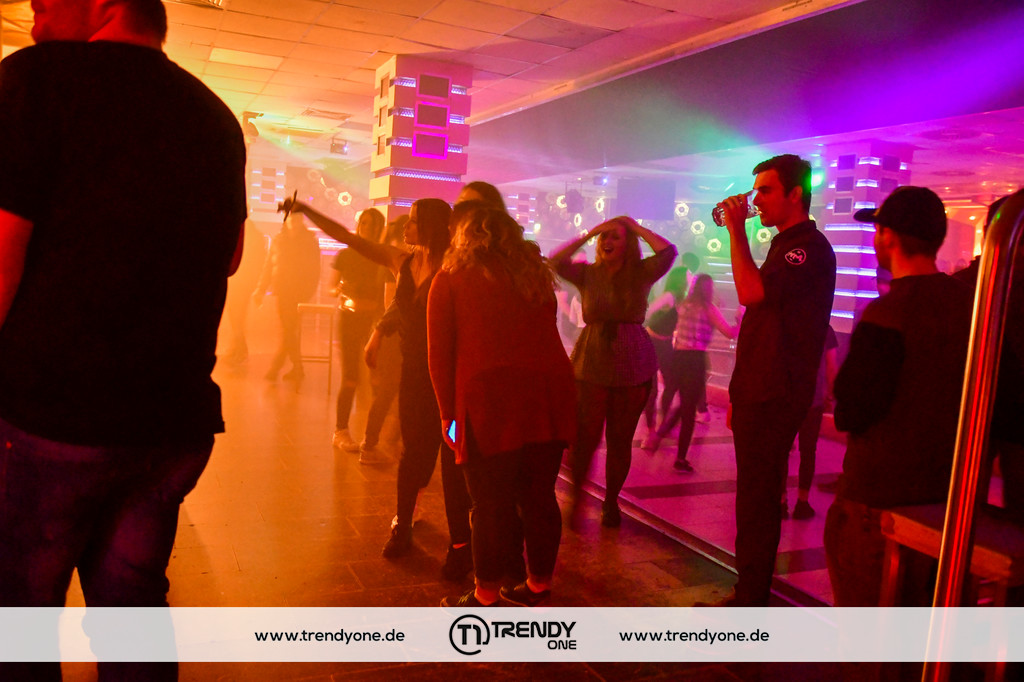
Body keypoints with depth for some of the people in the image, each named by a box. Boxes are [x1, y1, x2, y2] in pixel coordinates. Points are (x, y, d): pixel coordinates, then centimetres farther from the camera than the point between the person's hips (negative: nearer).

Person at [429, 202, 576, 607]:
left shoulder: (451, 280, 7)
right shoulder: (535, 273, 19)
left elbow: (440, 354, 5)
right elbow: (542, 336, 18)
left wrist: (448, 412, 10)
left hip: (490, 400, -4)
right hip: (551, 393, 5)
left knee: (492, 505, 3)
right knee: (539, 497, 13)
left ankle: (484, 600, 14)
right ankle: (538, 588, 26)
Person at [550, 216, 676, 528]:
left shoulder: (641, 274, 3)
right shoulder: (588, 274, 4)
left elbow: (668, 251, -12)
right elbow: (556, 262, -11)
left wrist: (638, 228, -1)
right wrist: (588, 234, -6)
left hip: (633, 367, 1)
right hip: (590, 365, -1)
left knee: (620, 440, 9)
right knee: (585, 438, -2)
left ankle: (611, 503, 25)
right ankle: (576, 498, 17)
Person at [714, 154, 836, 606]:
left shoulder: (808, 247, -14)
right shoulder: (786, 246, 19)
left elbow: (752, 292, -30)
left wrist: (736, 230, -19)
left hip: (774, 399, -10)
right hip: (758, 395, 10)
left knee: (757, 500, -5)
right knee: (755, 498, 15)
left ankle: (750, 600, 4)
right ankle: (749, 594, 27)